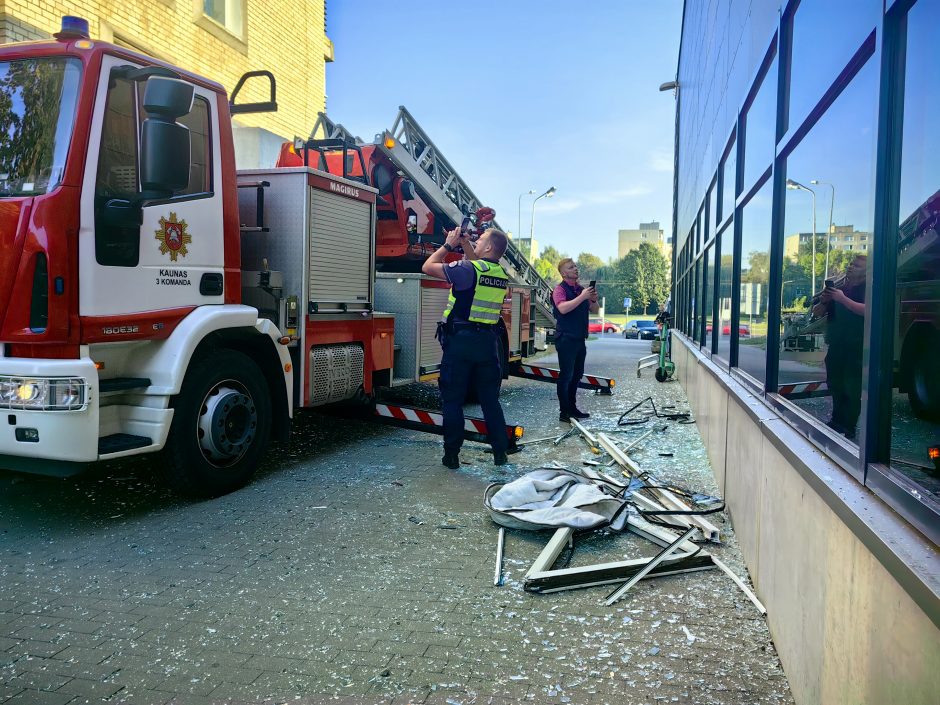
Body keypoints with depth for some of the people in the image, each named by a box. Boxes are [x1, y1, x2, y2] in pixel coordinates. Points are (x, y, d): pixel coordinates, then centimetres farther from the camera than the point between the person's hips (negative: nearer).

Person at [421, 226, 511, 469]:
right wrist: (465, 244, 24)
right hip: (488, 341, 6)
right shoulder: (502, 274, 7)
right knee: (490, 400, 14)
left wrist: (449, 245, 4)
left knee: (452, 400, 5)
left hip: (460, 340, -5)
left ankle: (452, 455, 11)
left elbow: (428, 267, -5)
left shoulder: (467, 269, -14)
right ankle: (500, 452, 18)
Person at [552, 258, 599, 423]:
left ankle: (572, 408, 23)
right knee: (566, 375, -7)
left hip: (580, 338, 8)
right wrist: (582, 297, -26)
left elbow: (594, 310, 18)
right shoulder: (560, 289, -7)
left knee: (577, 374, 13)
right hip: (566, 339, -8)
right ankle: (564, 412, -3)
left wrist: (593, 300, -3)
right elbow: (563, 308, -25)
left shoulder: (581, 289, 14)